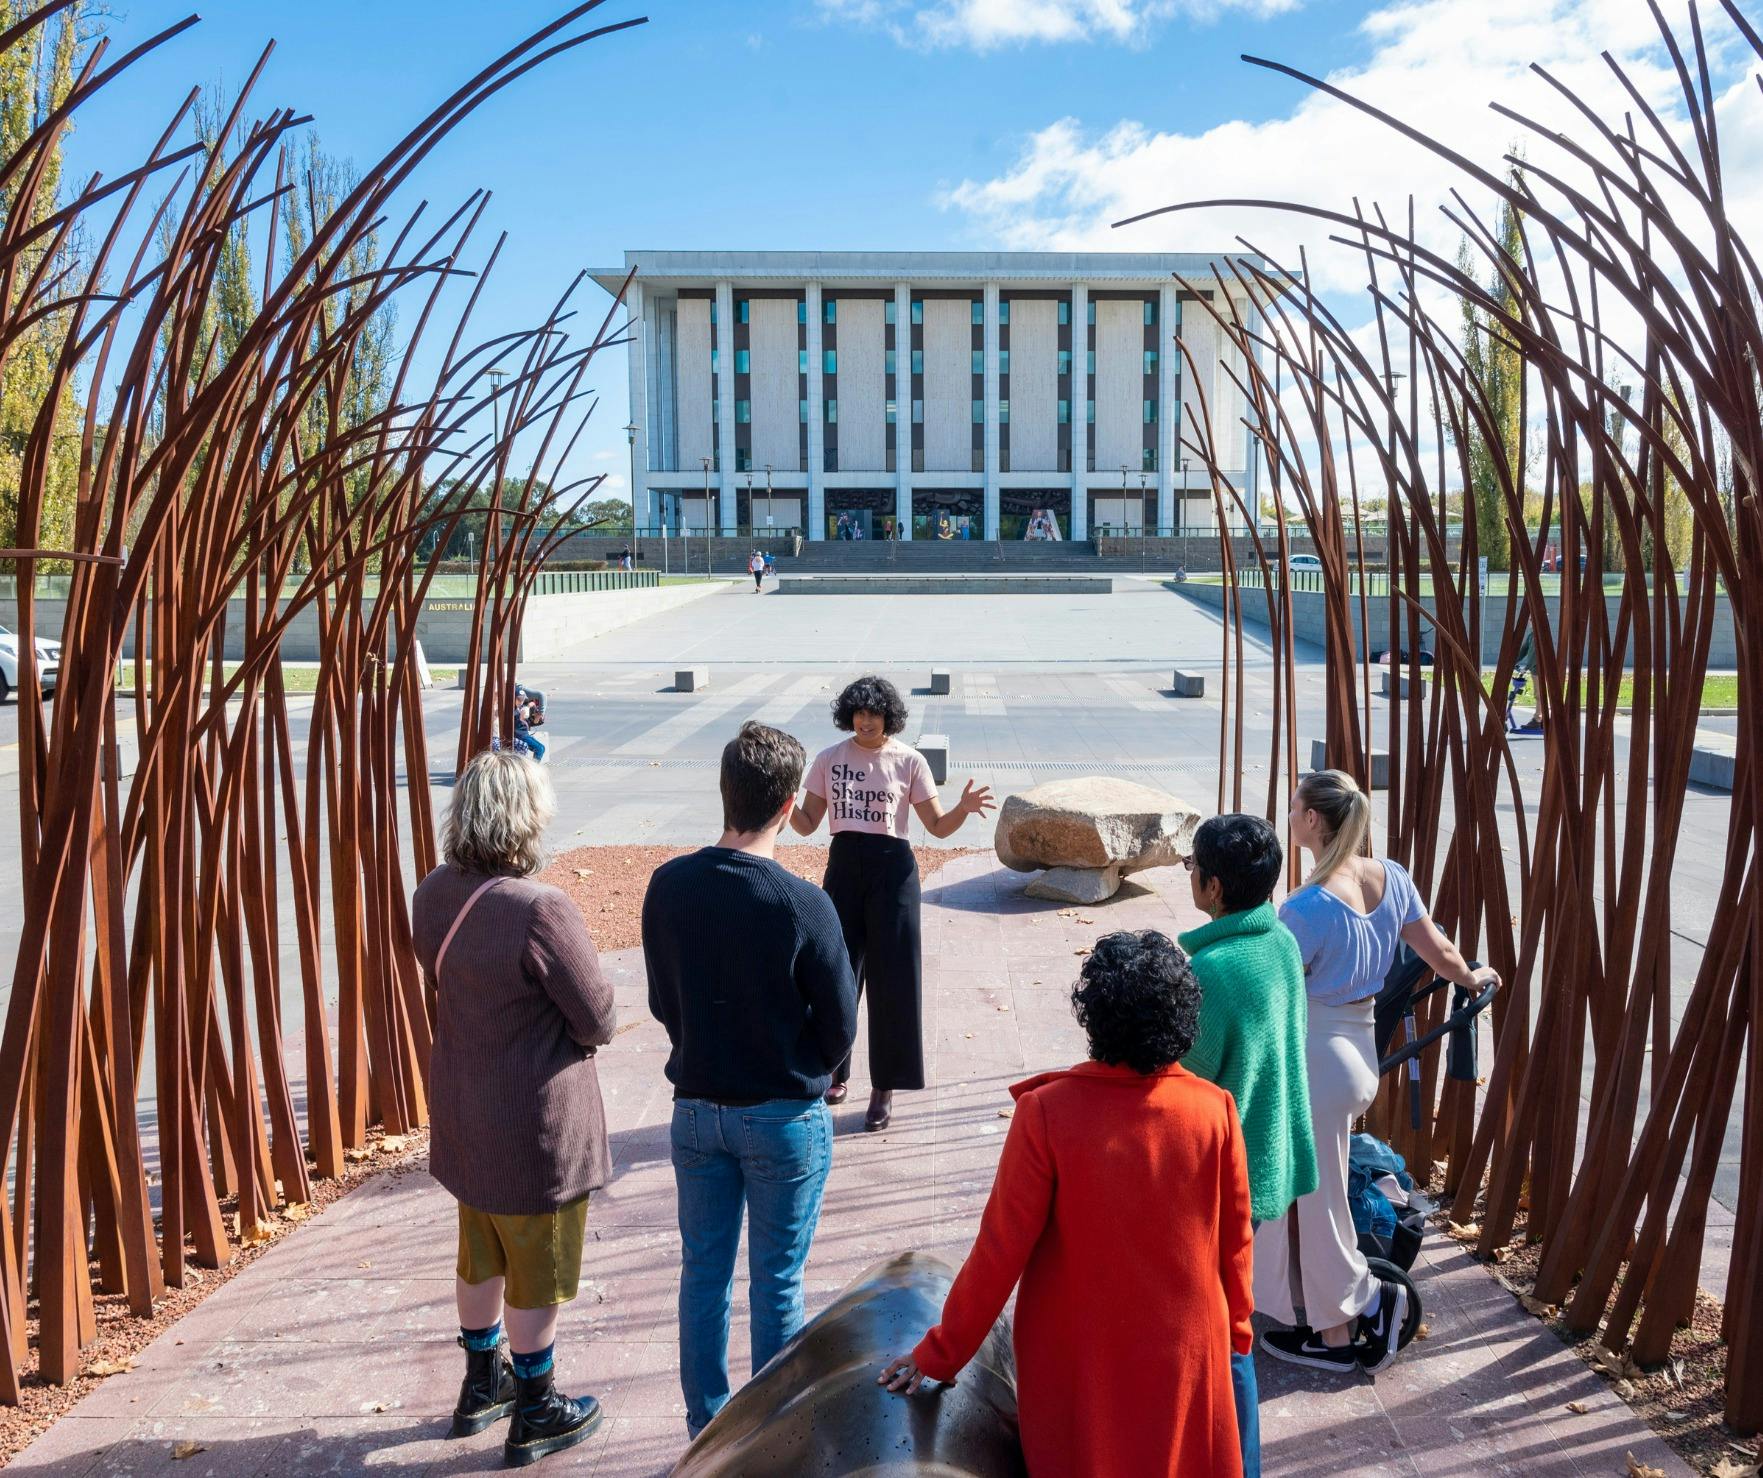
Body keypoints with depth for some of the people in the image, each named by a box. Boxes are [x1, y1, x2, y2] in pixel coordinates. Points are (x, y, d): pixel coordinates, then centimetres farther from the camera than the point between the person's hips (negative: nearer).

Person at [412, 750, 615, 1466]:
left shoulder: (432, 894, -6)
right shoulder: (540, 910, -30)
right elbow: (600, 1020, -21)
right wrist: (566, 1022, 0)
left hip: (462, 1113, 7)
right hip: (535, 1125, -7)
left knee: (480, 1257, 26)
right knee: (535, 1276, 13)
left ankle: (482, 1385, 45)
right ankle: (534, 1414, 32)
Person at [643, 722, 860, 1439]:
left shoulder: (668, 885, -9)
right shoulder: (804, 905, -22)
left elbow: (662, 1002, 3)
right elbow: (839, 1029, -12)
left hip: (696, 1109, 4)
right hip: (784, 1119, -4)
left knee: (703, 1273, 17)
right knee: (776, 1284, 12)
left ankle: (705, 1426, 32)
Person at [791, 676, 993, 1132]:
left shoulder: (909, 761, -3)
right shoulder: (829, 759, 4)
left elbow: (938, 827, -1)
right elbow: (806, 824, 6)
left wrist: (964, 808, -21)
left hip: (891, 868, -2)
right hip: (843, 866, 2)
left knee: (891, 978, 0)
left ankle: (884, 1089, 10)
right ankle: (835, 1072, 26)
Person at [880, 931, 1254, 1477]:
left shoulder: (1047, 1111, -22)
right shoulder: (1214, 1109, -15)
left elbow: (1002, 1248, -16)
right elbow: (1235, 1237, -3)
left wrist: (941, 1353, -4)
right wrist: (1236, 1329, 15)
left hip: (1079, 1358, -2)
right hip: (1188, 1349, 2)